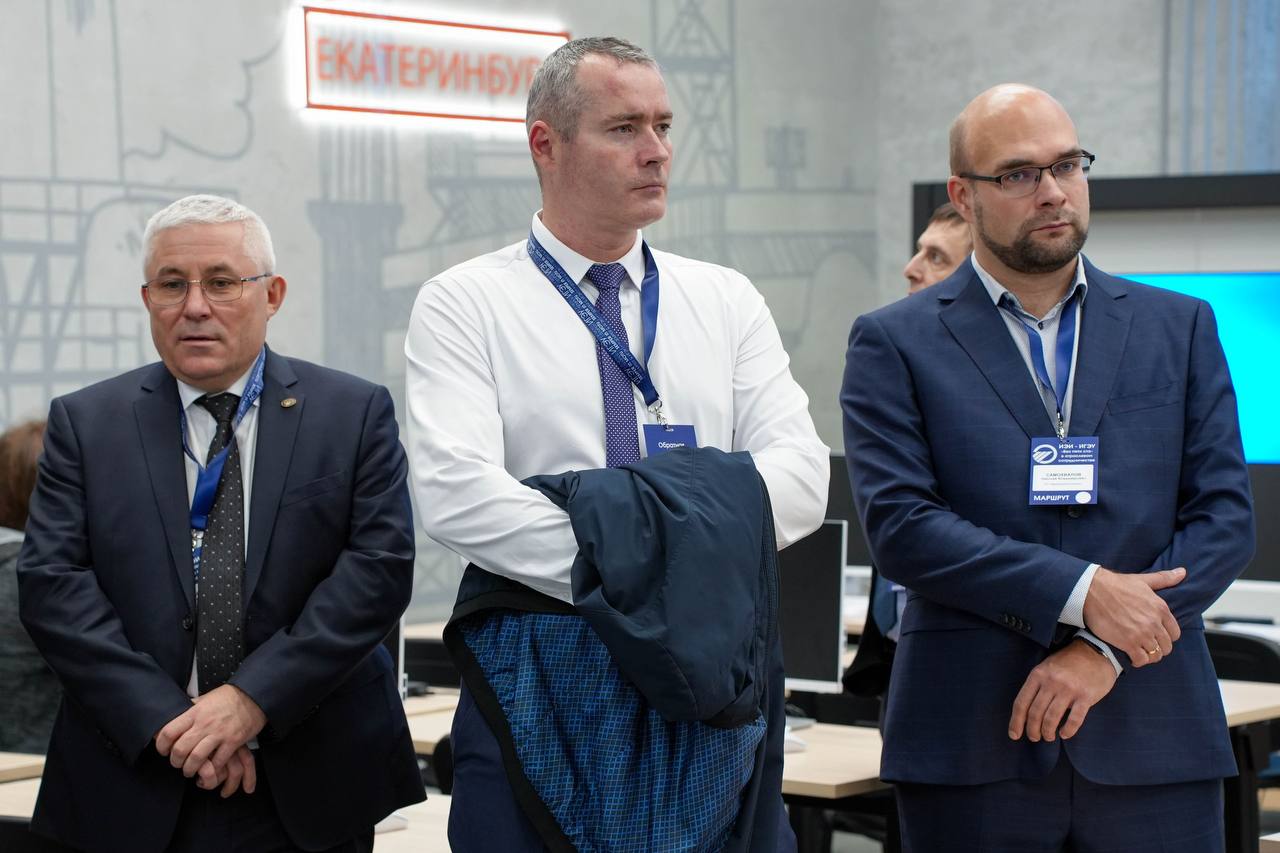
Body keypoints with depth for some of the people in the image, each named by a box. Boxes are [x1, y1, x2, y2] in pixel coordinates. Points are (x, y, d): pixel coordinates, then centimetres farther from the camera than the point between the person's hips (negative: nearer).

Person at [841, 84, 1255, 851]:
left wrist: (1105, 649, -9)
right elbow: (900, 524, -7)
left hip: (1153, 737, 2)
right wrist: (1081, 593, -15)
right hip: (972, 745, -2)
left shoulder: (1181, 328, 10)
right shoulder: (895, 344, 3)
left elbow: (1225, 515, 3)